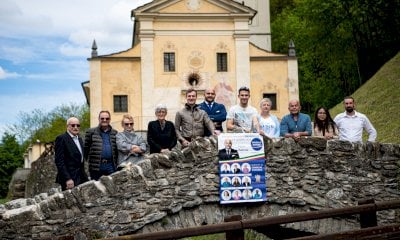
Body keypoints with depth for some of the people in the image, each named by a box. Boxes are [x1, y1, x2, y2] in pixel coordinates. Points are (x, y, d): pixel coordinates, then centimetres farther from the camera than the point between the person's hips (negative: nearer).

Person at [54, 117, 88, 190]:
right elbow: (59, 161, -13)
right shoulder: (61, 138, -6)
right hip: (69, 180, -7)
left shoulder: (79, 139, 19)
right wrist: (67, 179, -20)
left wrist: (85, 177, 14)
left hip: (81, 179, 7)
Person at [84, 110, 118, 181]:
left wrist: (115, 163, 5)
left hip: (111, 166, 2)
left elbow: (117, 150, 13)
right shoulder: (91, 132, 6)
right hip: (96, 166, -2)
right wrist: (89, 160, 3)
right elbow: (86, 148, 6)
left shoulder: (115, 133, 12)